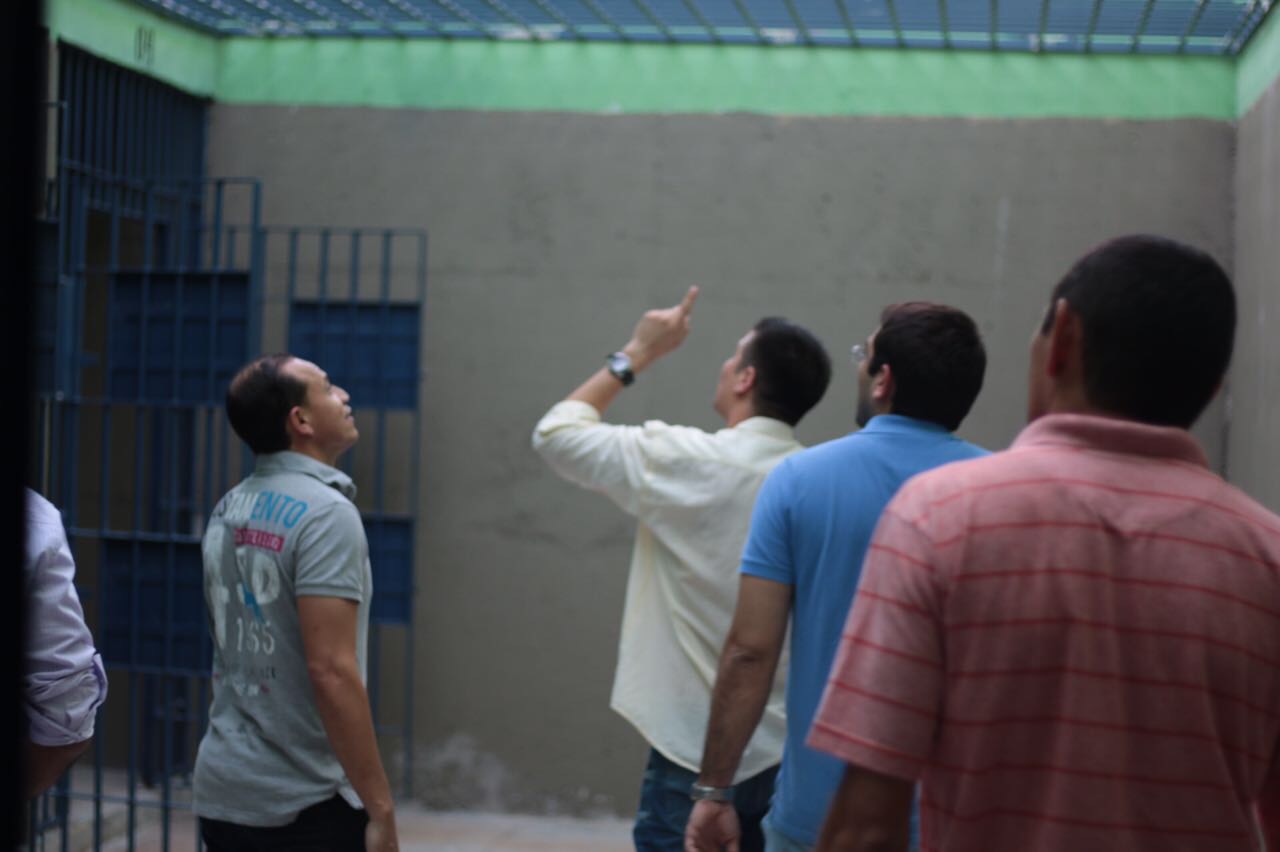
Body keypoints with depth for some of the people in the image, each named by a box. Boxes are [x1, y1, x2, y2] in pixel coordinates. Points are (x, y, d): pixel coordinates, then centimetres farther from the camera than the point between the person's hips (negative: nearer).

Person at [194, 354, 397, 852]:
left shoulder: (228, 511, 9)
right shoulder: (325, 513, -16)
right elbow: (331, 670, -23)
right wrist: (380, 806, -19)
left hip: (222, 792, 8)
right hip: (303, 805, -8)